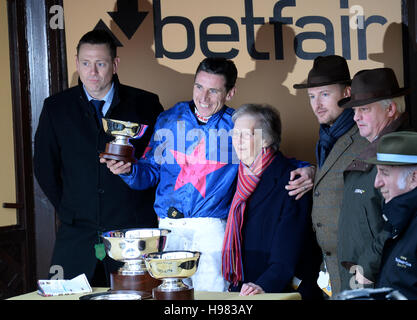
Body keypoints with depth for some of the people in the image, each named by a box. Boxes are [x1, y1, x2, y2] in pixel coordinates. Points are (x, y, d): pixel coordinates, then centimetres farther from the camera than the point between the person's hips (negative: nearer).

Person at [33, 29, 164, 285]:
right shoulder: (56, 107, 5)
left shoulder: (145, 104, 1)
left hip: (134, 233, -1)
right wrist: (70, 211, 8)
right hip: (76, 237, 1)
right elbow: (45, 168, 12)